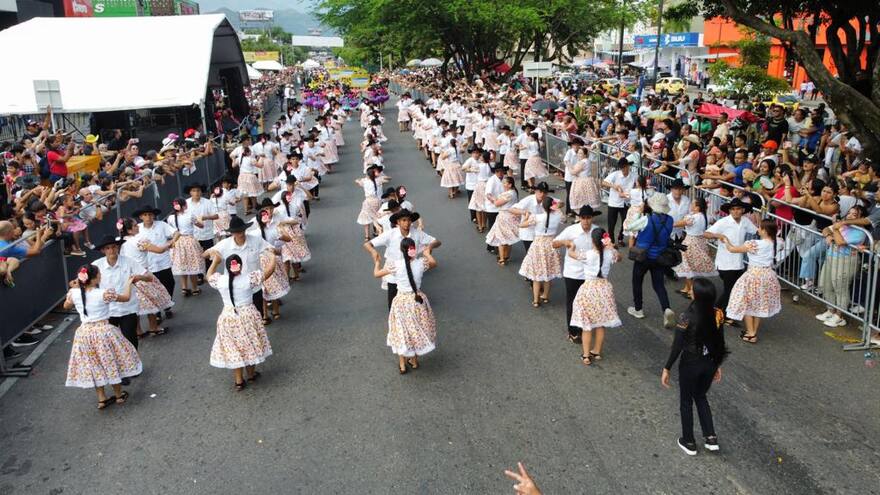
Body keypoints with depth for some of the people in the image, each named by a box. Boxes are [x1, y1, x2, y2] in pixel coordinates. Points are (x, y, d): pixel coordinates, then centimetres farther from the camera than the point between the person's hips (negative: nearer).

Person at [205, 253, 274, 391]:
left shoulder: (220, 280, -10)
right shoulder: (249, 278, -16)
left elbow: (209, 276, 13)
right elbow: (270, 269, -8)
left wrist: (215, 261, 26)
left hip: (229, 318, 1)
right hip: (248, 316, -1)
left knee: (234, 348, 11)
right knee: (249, 345, 17)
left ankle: (239, 381, 18)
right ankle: (251, 374, 34)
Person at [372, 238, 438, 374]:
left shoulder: (396, 265, -19)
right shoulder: (421, 263, -13)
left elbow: (376, 274, -8)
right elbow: (434, 263, 10)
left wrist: (377, 262, 12)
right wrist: (427, 254, 27)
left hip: (402, 301, -2)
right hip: (418, 300, 2)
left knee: (402, 332, 15)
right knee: (416, 330, 21)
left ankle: (402, 365, 27)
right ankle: (414, 361, 36)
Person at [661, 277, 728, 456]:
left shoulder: (688, 317, -25)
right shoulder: (718, 314, -9)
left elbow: (677, 346, -20)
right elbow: (720, 342, 2)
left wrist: (666, 369, -9)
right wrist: (717, 365, 16)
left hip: (690, 365, -5)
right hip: (709, 363, 5)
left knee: (686, 402, 17)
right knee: (701, 397, 28)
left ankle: (689, 442, 30)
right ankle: (711, 438, 26)